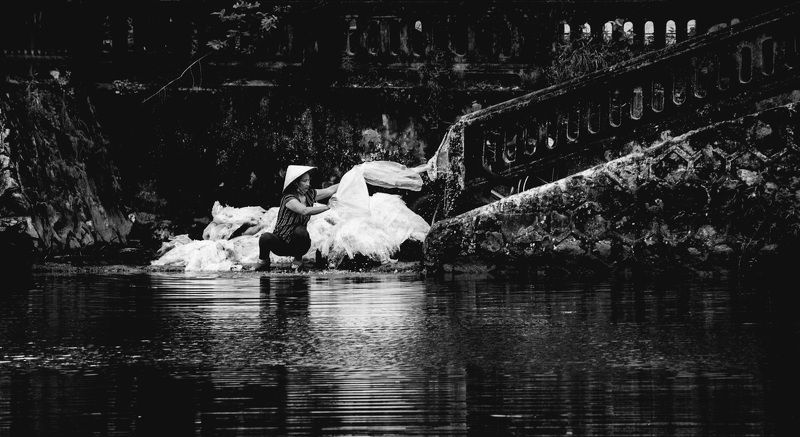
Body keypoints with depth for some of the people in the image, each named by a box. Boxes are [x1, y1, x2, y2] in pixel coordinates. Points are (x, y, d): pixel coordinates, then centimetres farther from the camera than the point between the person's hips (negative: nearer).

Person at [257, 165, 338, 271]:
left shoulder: (309, 195, -1)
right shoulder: (289, 198, -22)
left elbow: (330, 190, 5)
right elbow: (305, 211, -37)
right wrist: (328, 206, -37)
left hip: (297, 244, 3)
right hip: (281, 244, -3)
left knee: (300, 231, -31)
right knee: (266, 238, -33)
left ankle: (298, 259, -4)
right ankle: (265, 261, -2)